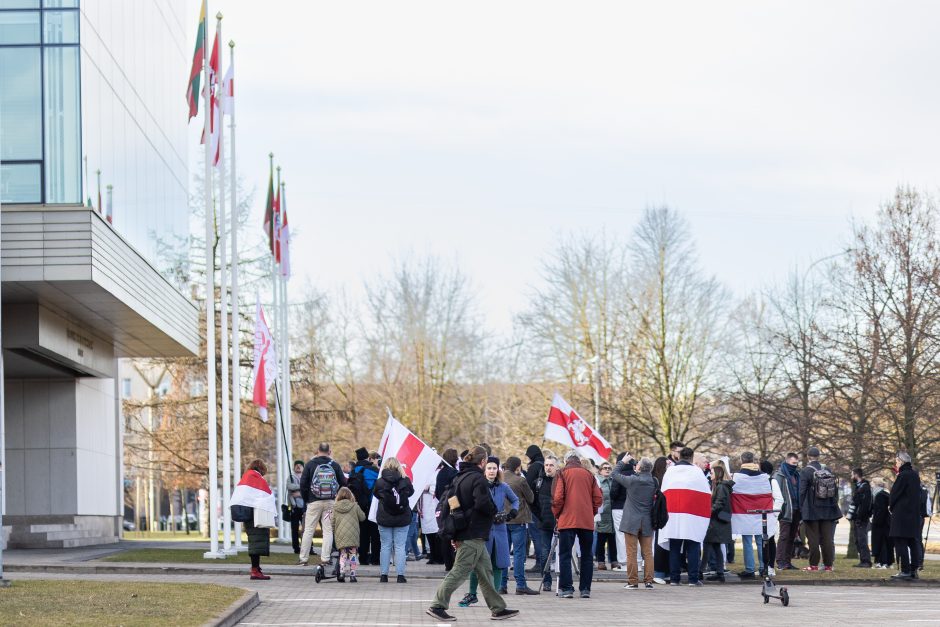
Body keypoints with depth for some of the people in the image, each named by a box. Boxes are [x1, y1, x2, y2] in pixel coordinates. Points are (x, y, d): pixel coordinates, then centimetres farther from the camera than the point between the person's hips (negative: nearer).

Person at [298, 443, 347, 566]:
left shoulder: (310, 464, -2)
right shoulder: (335, 465, 1)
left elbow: (303, 483, -3)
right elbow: (343, 483, 4)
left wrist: (306, 499, 9)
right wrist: (337, 496, 17)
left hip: (314, 502, -1)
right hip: (330, 502, 1)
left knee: (308, 530, 3)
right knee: (328, 530, 5)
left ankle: (303, 558, 4)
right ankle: (326, 558, 0)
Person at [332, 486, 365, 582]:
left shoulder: (335, 508, 4)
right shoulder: (355, 506, -1)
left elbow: (333, 522, 7)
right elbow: (362, 517, 8)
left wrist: (334, 533, 21)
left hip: (340, 535, 1)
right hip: (353, 535, -1)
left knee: (343, 554, 11)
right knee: (353, 554, 7)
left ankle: (342, 572, -7)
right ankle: (352, 575, 4)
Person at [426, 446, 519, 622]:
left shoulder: (460, 477, 13)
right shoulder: (478, 479, -14)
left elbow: (446, 498, 14)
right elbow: (483, 503, -25)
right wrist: (494, 511, -2)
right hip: (474, 534, -10)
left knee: (485, 570, 13)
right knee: (460, 571, -7)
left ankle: (498, 609, 17)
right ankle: (437, 606, -6)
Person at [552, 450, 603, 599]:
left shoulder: (562, 474, 0)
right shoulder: (588, 474, 9)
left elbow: (557, 498, -8)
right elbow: (598, 498, 5)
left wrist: (556, 514, 6)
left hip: (567, 520, -3)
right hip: (587, 521, 3)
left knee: (565, 555, 1)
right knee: (586, 555, 10)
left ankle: (566, 588, -6)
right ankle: (585, 589, 9)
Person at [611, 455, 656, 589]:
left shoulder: (632, 480, -13)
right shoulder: (653, 482, -2)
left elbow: (614, 475, -1)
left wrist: (622, 462, 14)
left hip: (631, 521, -4)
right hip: (647, 522, 4)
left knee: (631, 553, 1)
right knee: (648, 553, 8)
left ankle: (633, 581, 0)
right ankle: (648, 581, 6)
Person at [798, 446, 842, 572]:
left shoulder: (805, 472, -10)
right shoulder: (827, 470, 4)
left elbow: (802, 492, -11)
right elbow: (835, 490, 7)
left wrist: (801, 509, -3)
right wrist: (834, 504, 15)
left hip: (811, 510, -4)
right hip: (827, 510, 4)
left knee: (813, 539, 1)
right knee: (827, 538, 7)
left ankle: (813, 565, 1)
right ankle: (828, 565, 8)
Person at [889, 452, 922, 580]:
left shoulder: (903, 476, -14)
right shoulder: (915, 475, 11)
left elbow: (893, 495, -13)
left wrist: (891, 506, 5)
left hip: (901, 514, -8)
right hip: (914, 514, 8)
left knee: (900, 543, -6)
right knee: (913, 542, 11)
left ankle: (905, 571, -9)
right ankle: (913, 570, 13)